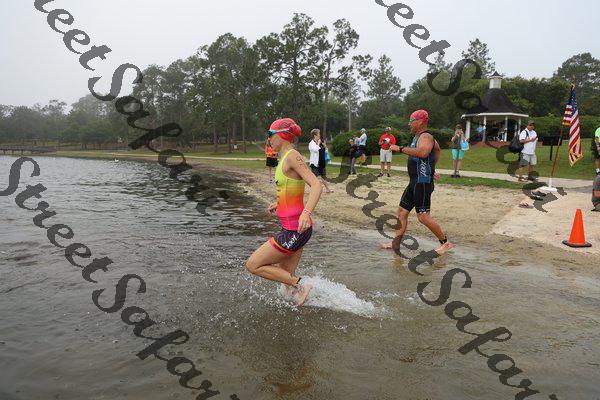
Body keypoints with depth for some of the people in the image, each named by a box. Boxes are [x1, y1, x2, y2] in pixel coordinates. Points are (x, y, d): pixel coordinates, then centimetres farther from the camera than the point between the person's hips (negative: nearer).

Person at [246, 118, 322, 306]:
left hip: (294, 230, -10)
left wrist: (306, 212, -41)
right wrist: (279, 203, 33)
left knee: (253, 265, -1)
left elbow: (316, 185, -26)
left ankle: (299, 285, 0)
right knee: (287, 278, 17)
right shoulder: (287, 158, 12)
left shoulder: (293, 156, -16)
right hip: (294, 228, 10)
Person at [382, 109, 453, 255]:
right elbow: (437, 148, 35)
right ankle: (396, 244, 17)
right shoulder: (418, 137, 17)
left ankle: (445, 242, 6)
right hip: (414, 182, 10)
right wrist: (431, 168, 34)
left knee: (423, 217, -8)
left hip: (423, 183, -10)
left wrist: (400, 149, -31)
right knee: (402, 211, 11)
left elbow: (423, 152, -37)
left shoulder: (426, 136, -14)